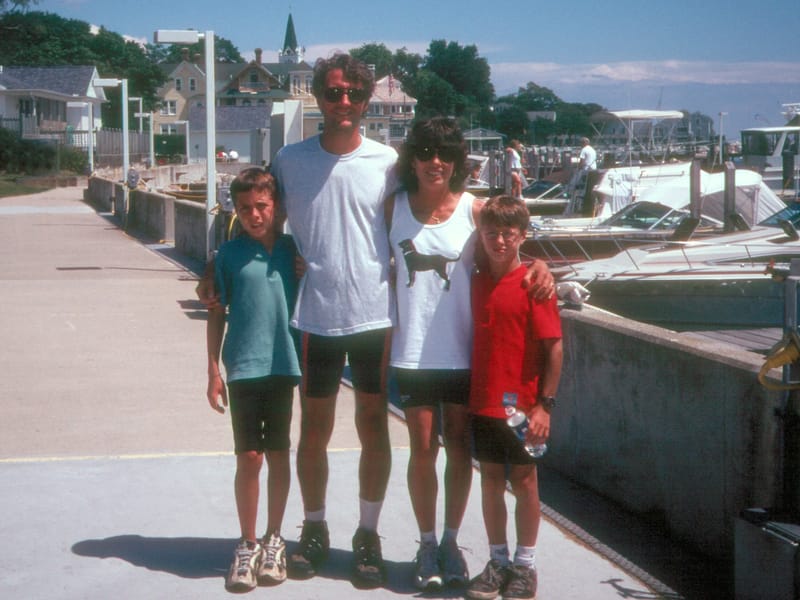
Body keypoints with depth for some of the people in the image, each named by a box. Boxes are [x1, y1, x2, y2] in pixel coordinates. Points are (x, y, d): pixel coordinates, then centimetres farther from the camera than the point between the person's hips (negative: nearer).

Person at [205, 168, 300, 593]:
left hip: (286, 367, 1)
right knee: (249, 458, 1)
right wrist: (214, 372, 2)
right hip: (243, 368, -1)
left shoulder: (293, 250, 2)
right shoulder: (229, 254, -1)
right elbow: (216, 315, 4)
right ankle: (247, 545, 14)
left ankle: (273, 541, 23)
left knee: (279, 455, 10)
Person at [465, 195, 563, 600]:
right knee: (491, 480, 11)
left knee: (524, 482, 5)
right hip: (482, 403, 5)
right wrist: (468, 396, 9)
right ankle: (497, 562, 23)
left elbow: (553, 346, -10)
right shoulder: (476, 283, 6)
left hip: (520, 405, -5)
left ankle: (525, 566, 17)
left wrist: (545, 404, -13)